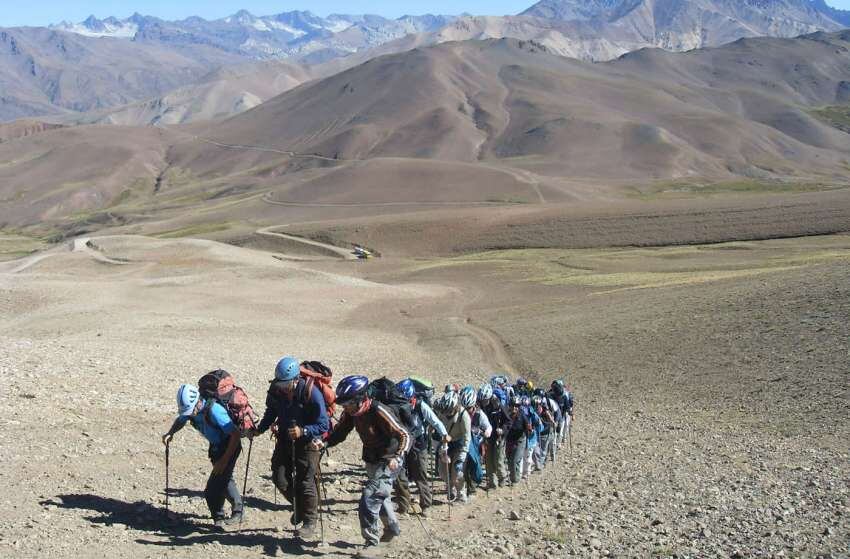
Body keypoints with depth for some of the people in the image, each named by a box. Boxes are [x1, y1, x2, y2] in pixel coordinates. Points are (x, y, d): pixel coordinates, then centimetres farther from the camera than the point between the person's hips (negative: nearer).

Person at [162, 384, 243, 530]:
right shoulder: (189, 409, -12)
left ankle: (218, 518, 4)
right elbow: (180, 421, 13)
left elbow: (236, 435, -32)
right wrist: (170, 433, -8)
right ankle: (237, 511, 40)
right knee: (225, 479, 22)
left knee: (214, 486, -13)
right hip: (215, 446, 8)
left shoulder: (214, 411, -35)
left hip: (230, 445, -8)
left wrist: (225, 460, -29)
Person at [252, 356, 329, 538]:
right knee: (280, 479, 4)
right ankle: (299, 508, 32)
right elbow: (271, 413, 10)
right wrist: (260, 429, -3)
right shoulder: (275, 390, -11)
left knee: (306, 482, -5)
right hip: (285, 439, 5)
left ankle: (310, 522, 12)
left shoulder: (310, 392, -25)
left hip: (308, 441, -5)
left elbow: (323, 425, -21)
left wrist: (303, 431, -35)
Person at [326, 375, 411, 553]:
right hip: (372, 461, 9)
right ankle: (392, 528, 51)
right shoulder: (350, 412, -10)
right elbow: (339, 433, -2)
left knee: (369, 499, -17)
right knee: (380, 497, 27)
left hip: (389, 461, -9)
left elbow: (405, 436, -30)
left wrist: (397, 457, -43)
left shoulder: (378, 412, -31)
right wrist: (324, 443, -21)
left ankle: (371, 542, -2)